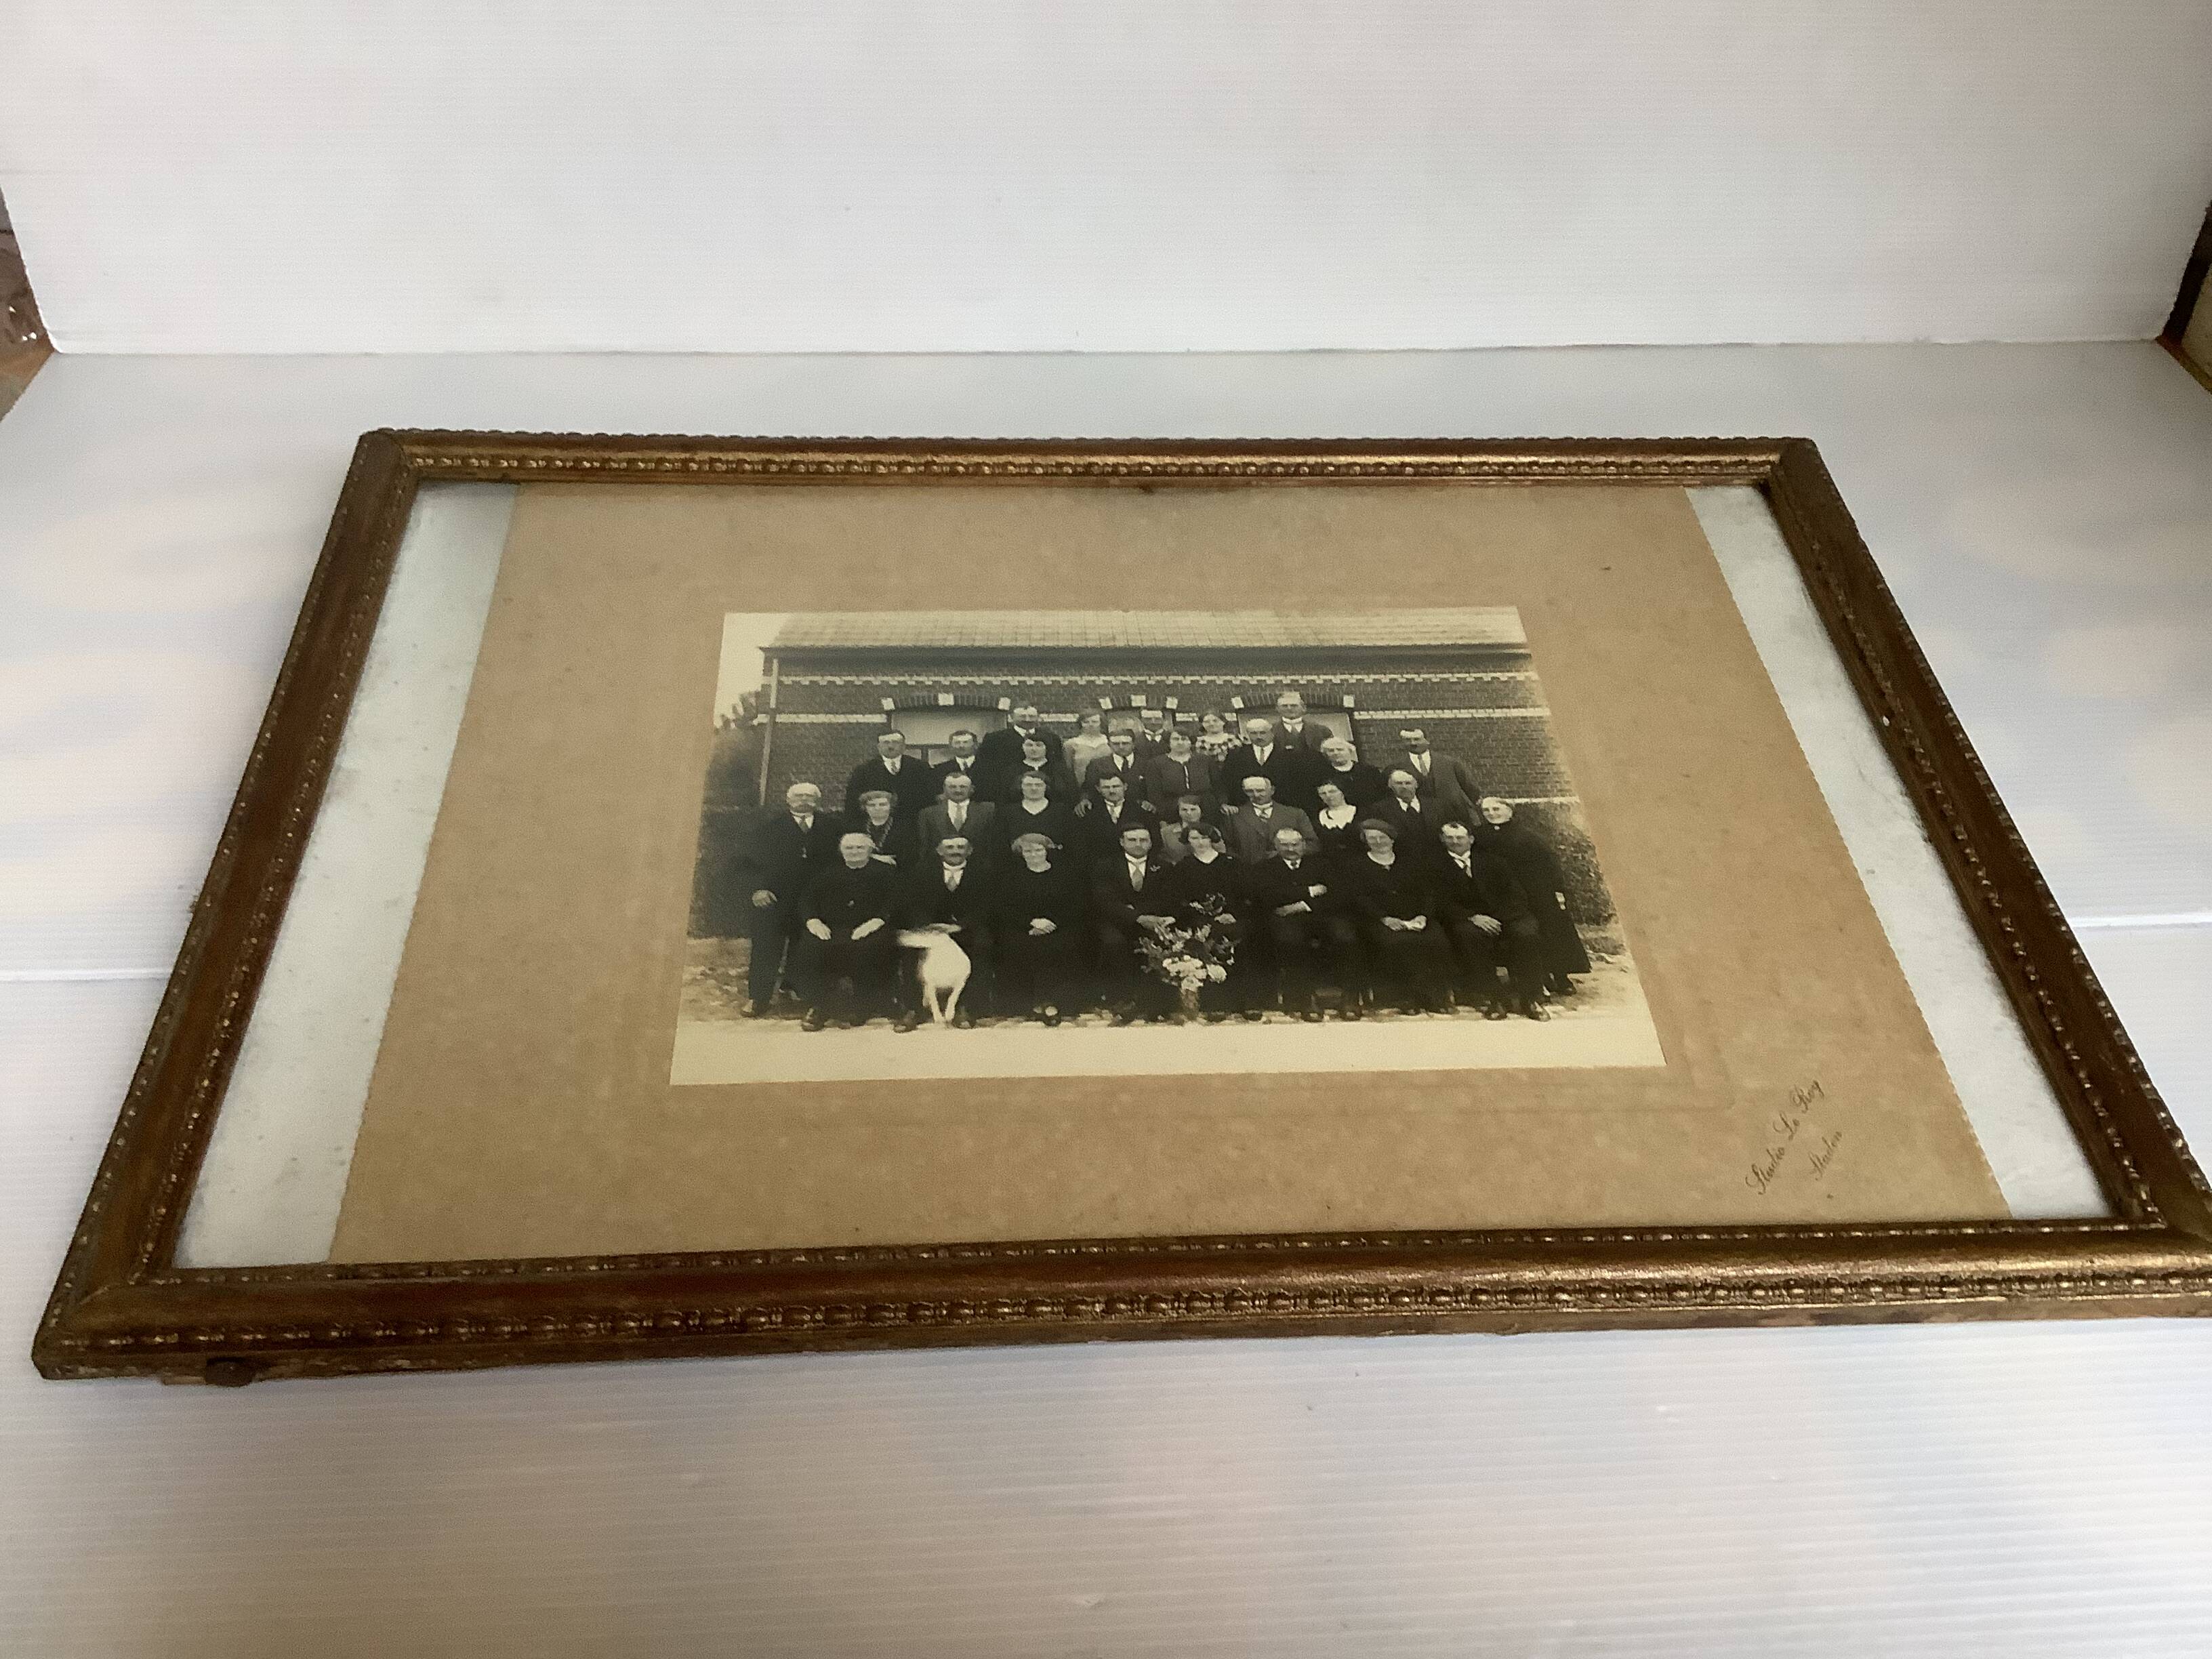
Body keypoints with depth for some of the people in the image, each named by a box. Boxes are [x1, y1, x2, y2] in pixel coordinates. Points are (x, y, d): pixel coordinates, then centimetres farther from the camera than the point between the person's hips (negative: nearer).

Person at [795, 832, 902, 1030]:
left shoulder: (885, 873, 14)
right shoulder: (828, 874, 22)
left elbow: (893, 904, 0)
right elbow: (807, 901, 12)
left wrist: (875, 922, -19)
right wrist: (813, 921, -10)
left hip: (868, 931, -2)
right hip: (830, 930, 2)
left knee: (869, 949, -36)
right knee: (813, 947, -31)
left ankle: (862, 1009, -20)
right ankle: (819, 1009, -20)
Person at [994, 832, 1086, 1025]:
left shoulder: (1064, 874, 12)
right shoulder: (1009, 876, 14)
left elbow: (1075, 909, 4)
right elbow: (999, 910, 3)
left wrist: (1050, 924, -11)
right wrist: (1032, 922, -10)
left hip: (1058, 930, -1)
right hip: (1020, 930, 1)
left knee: (1057, 947, -30)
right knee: (1021, 948, -28)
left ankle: (1051, 1002, -23)